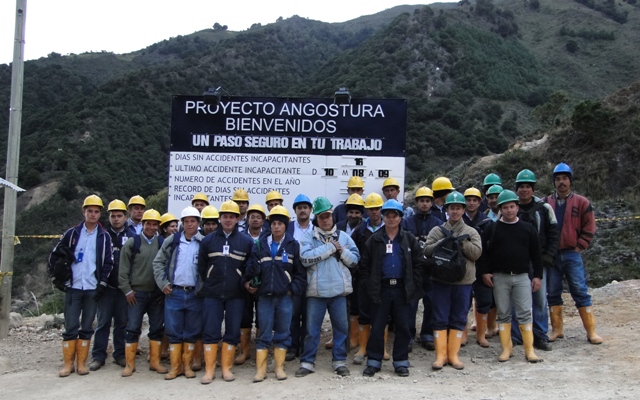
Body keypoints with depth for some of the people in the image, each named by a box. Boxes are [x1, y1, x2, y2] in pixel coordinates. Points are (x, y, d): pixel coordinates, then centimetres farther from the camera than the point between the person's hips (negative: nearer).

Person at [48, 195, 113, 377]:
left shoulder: (104, 237, 4)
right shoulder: (72, 233, 4)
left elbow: (108, 263, 2)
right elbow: (55, 256, 9)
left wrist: (102, 284, -5)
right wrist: (57, 279, 3)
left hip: (93, 289, 0)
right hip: (73, 287, 0)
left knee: (87, 328, 5)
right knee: (71, 327, 0)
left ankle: (81, 363, 13)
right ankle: (68, 363, 9)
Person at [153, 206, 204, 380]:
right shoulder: (172, 241, 3)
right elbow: (158, 262, 8)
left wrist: (204, 287, -4)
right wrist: (163, 284, 1)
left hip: (195, 294, -1)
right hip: (174, 293, 1)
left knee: (192, 332, 8)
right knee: (174, 331, 4)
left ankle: (187, 365, 19)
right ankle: (175, 366, 14)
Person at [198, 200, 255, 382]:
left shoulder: (246, 241, 0)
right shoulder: (208, 240, 3)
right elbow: (201, 267, 11)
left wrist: (246, 283, 3)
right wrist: (208, 284, 10)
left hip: (236, 295, 0)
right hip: (212, 295, 1)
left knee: (232, 332, 6)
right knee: (210, 331, 1)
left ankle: (226, 368, 18)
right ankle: (210, 369, 10)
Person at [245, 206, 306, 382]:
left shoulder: (293, 245, 0)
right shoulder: (261, 245, 4)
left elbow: (300, 272, 0)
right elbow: (253, 267, 2)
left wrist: (294, 289, -7)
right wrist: (248, 282, -13)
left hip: (285, 297, -1)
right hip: (264, 296, 1)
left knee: (282, 333, 7)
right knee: (264, 334, 6)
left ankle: (279, 367, 19)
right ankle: (260, 369, 13)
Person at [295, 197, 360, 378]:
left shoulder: (343, 237, 9)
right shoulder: (308, 237, 1)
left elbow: (354, 260, 6)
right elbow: (305, 258, -16)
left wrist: (342, 251, -12)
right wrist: (330, 247, -12)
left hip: (338, 290, 2)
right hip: (316, 290, -2)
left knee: (341, 327, 9)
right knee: (312, 328, 6)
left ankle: (339, 361, 22)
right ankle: (307, 362, 16)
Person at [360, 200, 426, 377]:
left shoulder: (409, 239, 5)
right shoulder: (374, 240, 4)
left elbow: (419, 264, 5)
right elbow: (365, 265, 5)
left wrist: (413, 285, -2)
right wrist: (370, 286, -3)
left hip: (402, 289, 1)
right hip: (381, 289, 0)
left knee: (403, 327, 6)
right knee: (377, 327, 4)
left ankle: (401, 362, 18)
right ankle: (373, 361, 14)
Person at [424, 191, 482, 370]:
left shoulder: (471, 232, 7)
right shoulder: (437, 231, 5)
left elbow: (476, 253, -5)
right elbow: (427, 250, -5)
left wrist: (462, 243, -14)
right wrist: (443, 242, -16)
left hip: (463, 281, 1)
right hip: (440, 280, -1)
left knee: (459, 319, 7)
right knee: (440, 319, 3)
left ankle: (453, 354, 18)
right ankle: (440, 355, 12)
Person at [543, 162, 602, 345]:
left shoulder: (582, 202, 0)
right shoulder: (546, 203, 5)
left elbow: (589, 229, 2)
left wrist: (579, 247, -4)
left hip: (572, 255, -2)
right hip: (551, 255, 2)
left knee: (581, 293, -1)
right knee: (553, 293, 7)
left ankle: (591, 331, 6)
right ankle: (557, 329, 17)